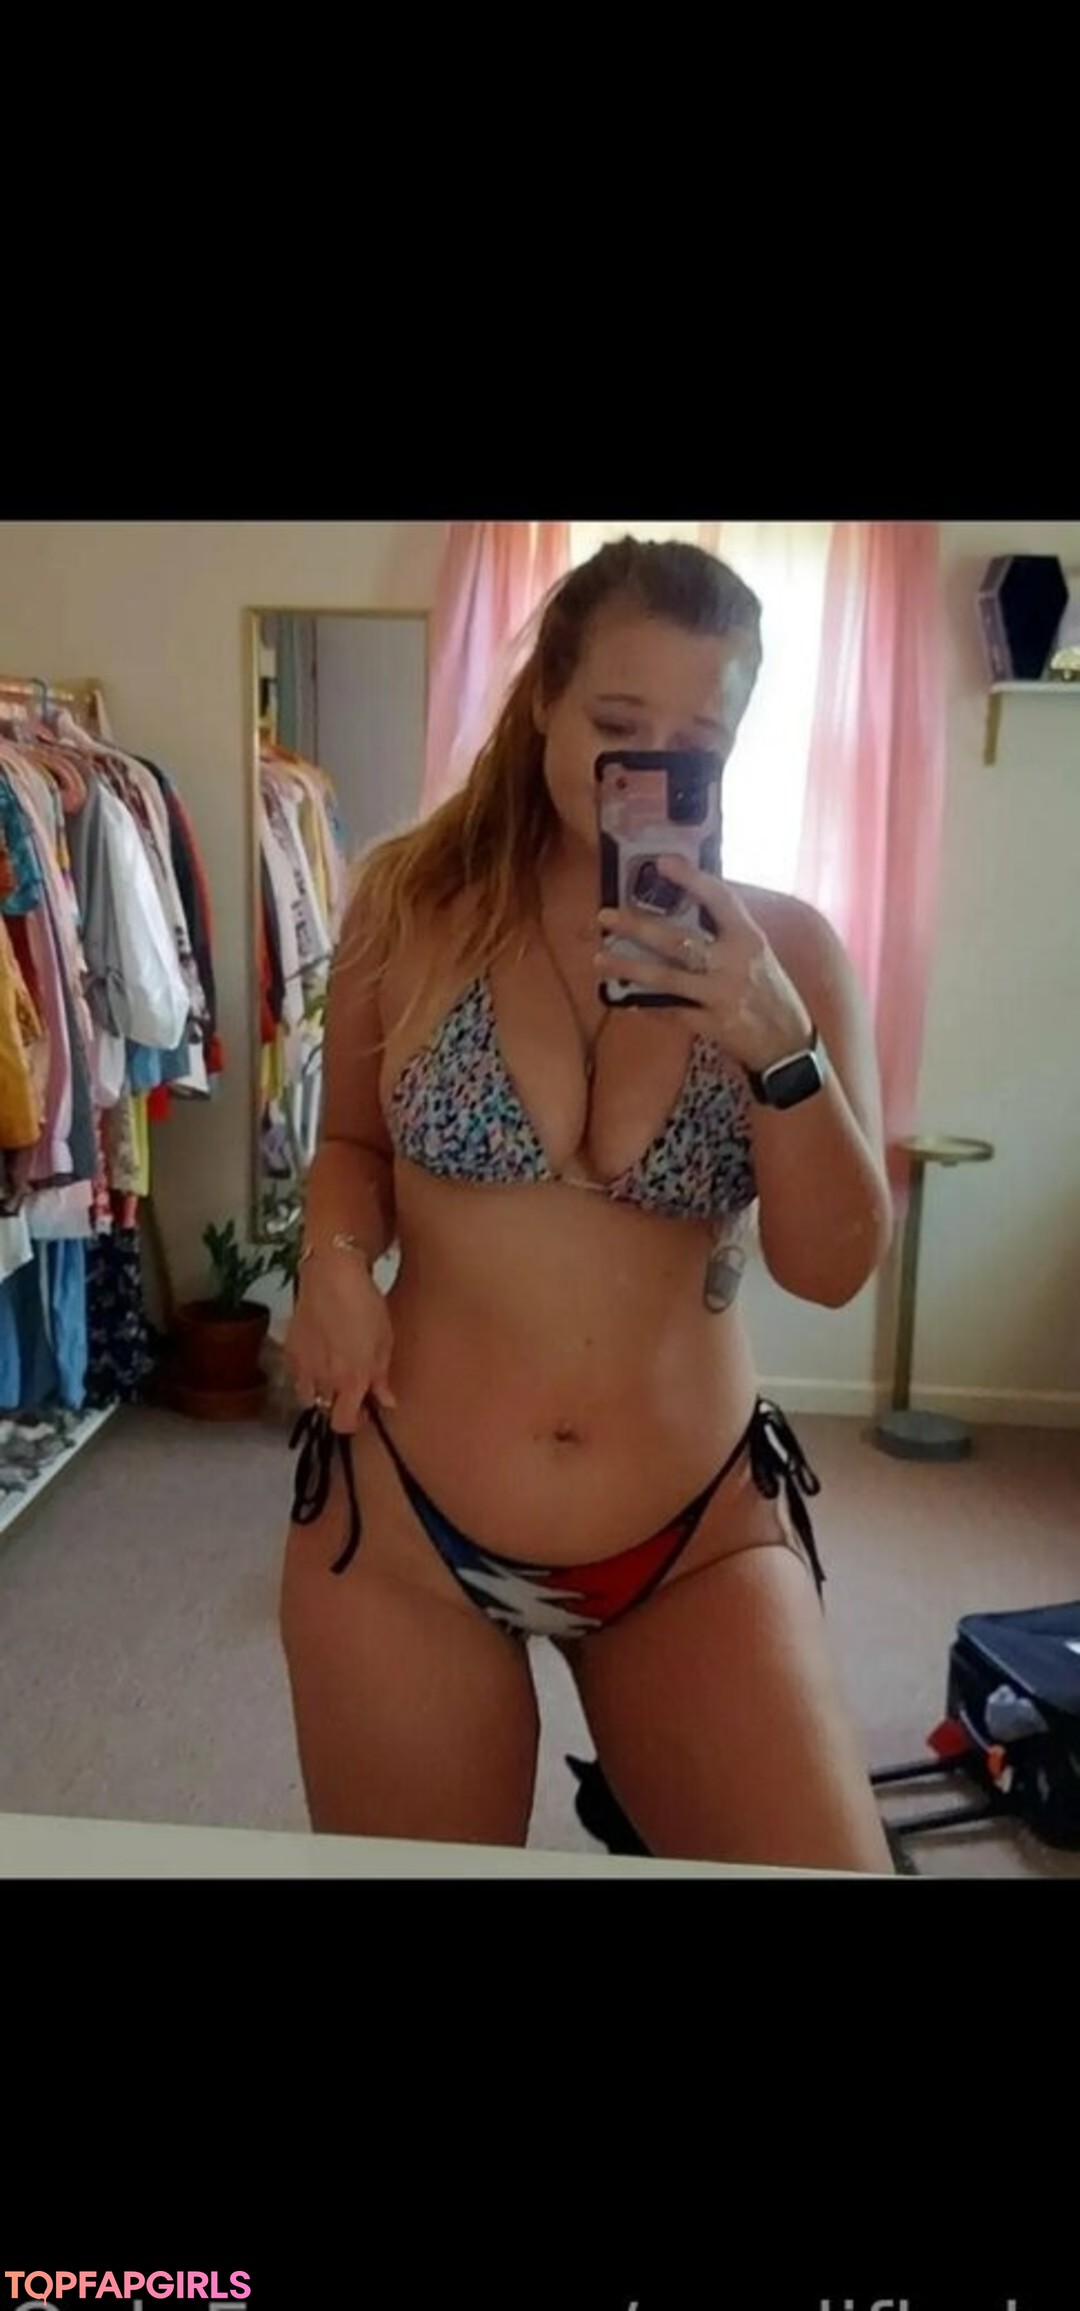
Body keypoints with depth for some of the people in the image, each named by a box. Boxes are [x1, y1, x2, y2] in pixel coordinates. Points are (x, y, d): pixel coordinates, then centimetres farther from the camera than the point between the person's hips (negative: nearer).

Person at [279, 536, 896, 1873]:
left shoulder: (787, 949, -5)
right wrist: (335, 1259, -13)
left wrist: (776, 1041, -23)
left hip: (698, 1534, 0)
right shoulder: (414, 902, -5)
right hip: (400, 1522, 1)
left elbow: (834, 1266, -8)